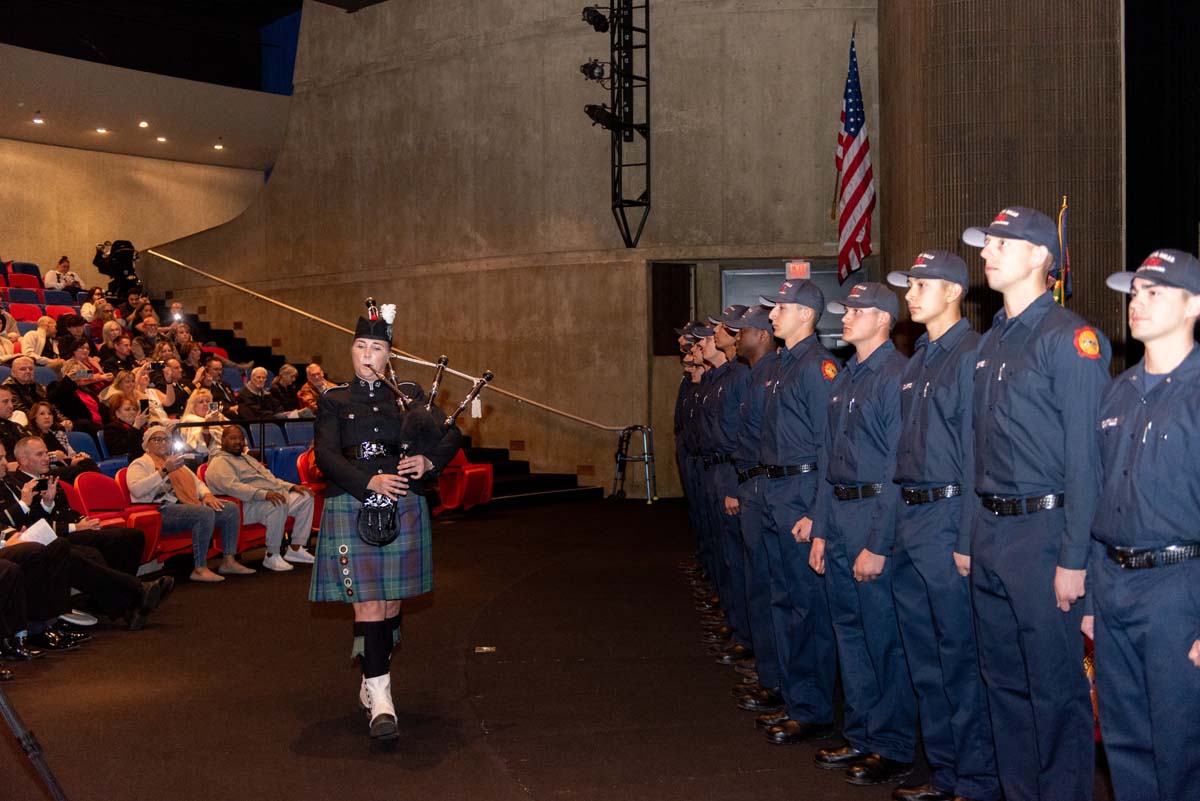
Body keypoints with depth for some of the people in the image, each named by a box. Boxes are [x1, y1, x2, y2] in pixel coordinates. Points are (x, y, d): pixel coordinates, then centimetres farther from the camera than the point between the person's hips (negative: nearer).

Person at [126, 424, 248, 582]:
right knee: (205, 513, -34)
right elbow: (136, 490, -13)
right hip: (163, 511, -8)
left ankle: (229, 561, -8)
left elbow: (197, 482, 30)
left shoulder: (176, 462, 31)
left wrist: (207, 495, 7)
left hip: (189, 506, 8)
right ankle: (199, 569, -32)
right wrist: (165, 470, -17)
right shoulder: (140, 463, 6)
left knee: (231, 509, -9)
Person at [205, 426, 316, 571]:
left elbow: (269, 477, 31)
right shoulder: (219, 463, -4)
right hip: (248, 505, -10)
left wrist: (292, 487, 14)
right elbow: (232, 487, -22)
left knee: (305, 497, 0)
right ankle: (272, 557, -25)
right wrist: (264, 494, -33)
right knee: (278, 505, -37)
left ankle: (296, 549, -3)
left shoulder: (246, 458, 29)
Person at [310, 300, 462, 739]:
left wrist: (428, 462, -10)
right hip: (351, 511, -3)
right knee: (368, 604, -8)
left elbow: (452, 437, 10)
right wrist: (370, 481, -21)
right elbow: (326, 456, -7)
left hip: (403, 511, 3)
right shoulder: (334, 402, 5)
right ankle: (379, 698, -7)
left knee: (391, 602, 9)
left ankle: (373, 676, 28)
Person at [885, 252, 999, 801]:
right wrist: (895, 523, 15)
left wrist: (967, 540, -18)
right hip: (909, 515, 9)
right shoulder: (917, 362, 16)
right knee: (923, 652, 14)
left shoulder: (972, 355, -12)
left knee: (961, 654, -2)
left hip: (948, 515, -9)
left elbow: (976, 452, -16)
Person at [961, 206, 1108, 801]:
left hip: (1044, 531, -8)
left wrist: (1074, 557, -18)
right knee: (1004, 678, 16)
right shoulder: (992, 342, 14)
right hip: (991, 530, 8)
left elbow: (1085, 456, -16)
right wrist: (968, 536, 15)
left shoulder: (1070, 338, -12)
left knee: (1055, 687, 1)